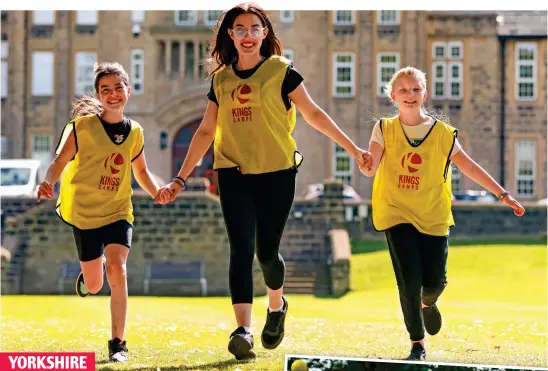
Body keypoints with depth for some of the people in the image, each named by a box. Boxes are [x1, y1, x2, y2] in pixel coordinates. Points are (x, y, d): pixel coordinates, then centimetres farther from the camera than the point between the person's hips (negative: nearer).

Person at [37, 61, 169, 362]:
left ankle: (118, 343, -12)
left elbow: (141, 171, 17)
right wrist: (48, 183, -33)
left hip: (119, 212, 2)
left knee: (117, 269, -21)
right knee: (94, 286, 8)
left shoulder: (134, 132, 3)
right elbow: (60, 162, -12)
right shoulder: (81, 127, -10)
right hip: (83, 213, -1)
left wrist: (157, 193, -1)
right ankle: (86, 277, 49)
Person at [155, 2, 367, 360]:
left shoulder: (281, 71, 0)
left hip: (276, 173, -2)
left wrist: (353, 149, 1)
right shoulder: (220, 78, 10)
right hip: (234, 173, 2)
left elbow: (313, 113, 4)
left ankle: (277, 305, 33)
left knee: (267, 251, 1)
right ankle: (243, 330, -19)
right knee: (242, 248, -11)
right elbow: (206, 132, 16)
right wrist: (181, 178, 14)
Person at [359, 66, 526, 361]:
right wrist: (367, 165, -38)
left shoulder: (443, 133, 0)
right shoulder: (385, 129, -2)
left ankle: (428, 302, 39)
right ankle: (417, 344, 5)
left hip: (433, 217, 1)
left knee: (435, 281, -1)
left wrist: (503, 195, 1)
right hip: (396, 213, -1)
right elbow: (371, 168, -12)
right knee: (409, 280, -11)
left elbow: (469, 167, 4)